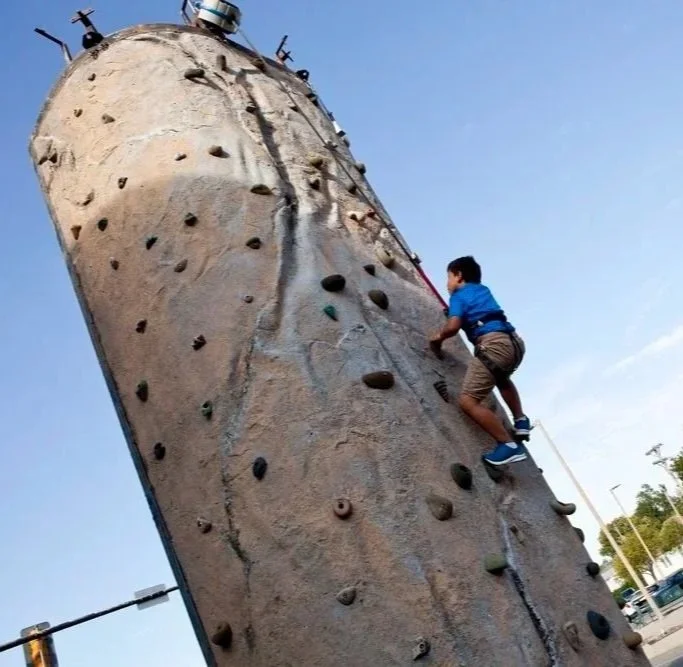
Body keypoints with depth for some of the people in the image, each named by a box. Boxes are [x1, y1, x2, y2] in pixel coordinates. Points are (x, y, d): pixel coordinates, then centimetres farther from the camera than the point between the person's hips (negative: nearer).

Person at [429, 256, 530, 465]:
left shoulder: (458, 296, 6)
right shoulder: (483, 289, 29)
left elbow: (453, 326, -11)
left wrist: (438, 337, 9)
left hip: (495, 344, -9)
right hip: (514, 342, 9)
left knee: (468, 400, -9)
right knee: (501, 377, 41)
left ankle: (509, 445, -14)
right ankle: (520, 420, 31)